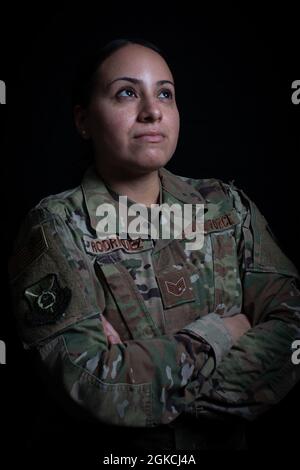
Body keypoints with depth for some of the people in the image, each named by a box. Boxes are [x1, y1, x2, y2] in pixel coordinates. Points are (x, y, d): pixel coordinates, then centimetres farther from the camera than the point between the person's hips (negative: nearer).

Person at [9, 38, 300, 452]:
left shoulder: (228, 205, -1)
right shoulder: (56, 228, -11)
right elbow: (93, 386, -19)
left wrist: (140, 366, -19)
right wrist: (215, 334, -12)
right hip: (112, 448, -2)